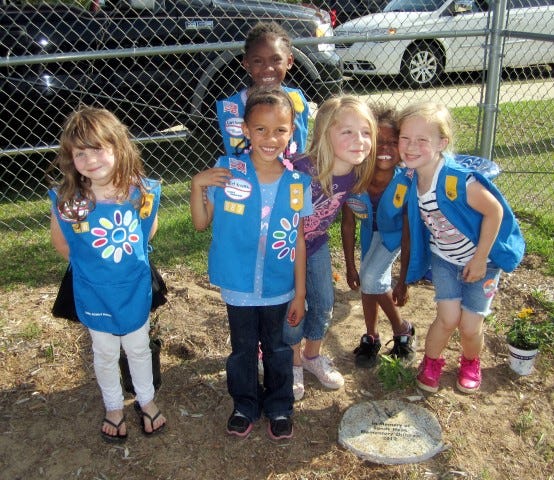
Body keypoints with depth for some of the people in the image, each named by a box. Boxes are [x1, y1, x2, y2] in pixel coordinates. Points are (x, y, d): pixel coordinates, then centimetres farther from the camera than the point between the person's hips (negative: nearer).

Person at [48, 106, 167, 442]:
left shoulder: (144, 192, -20)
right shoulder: (68, 201, -24)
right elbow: (62, 243, -5)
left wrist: (129, 259, 5)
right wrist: (91, 266, 3)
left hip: (135, 289, 1)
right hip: (95, 295, -1)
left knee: (139, 348, 22)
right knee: (106, 354, 21)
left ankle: (147, 400, 47)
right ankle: (114, 407, 46)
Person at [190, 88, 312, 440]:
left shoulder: (298, 183, -10)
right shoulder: (226, 172, -13)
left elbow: (299, 240, -3)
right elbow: (201, 223, -4)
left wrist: (300, 293, 0)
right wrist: (197, 185, -20)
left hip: (279, 289, 1)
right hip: (238, 287, 0)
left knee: (277, 349, 20)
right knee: (243, 349, 20)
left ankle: (279, 407, 43)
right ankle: (245, 405, 44)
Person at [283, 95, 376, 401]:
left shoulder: (356, 172, -16)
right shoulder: (302, 172, -37)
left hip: (316, 243, 6)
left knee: (324, 303, 13)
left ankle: (313, 356, 40)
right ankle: (294, 363, 32)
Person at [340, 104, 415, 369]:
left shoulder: (406, 185, -36)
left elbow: (408, 235, -24)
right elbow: (348, 224, -15)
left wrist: (403, 280, -18)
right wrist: (350, 266, -9)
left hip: (394, 233, -3)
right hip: (370, 231, 4)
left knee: (371, 278, -19)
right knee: (369, 283, 12)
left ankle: (402, 329, 8)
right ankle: (371, 337, 36)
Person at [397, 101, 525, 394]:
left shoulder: (459, 181, -35)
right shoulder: (410, 179, -14)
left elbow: (495, 212, -24)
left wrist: (480, 259, -16)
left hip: (481, 258, -3)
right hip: (443, 257, 4)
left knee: (470, 326, 1)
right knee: (448, 317, -7)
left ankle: (471, 363, 36)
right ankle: (431, 362, 24)